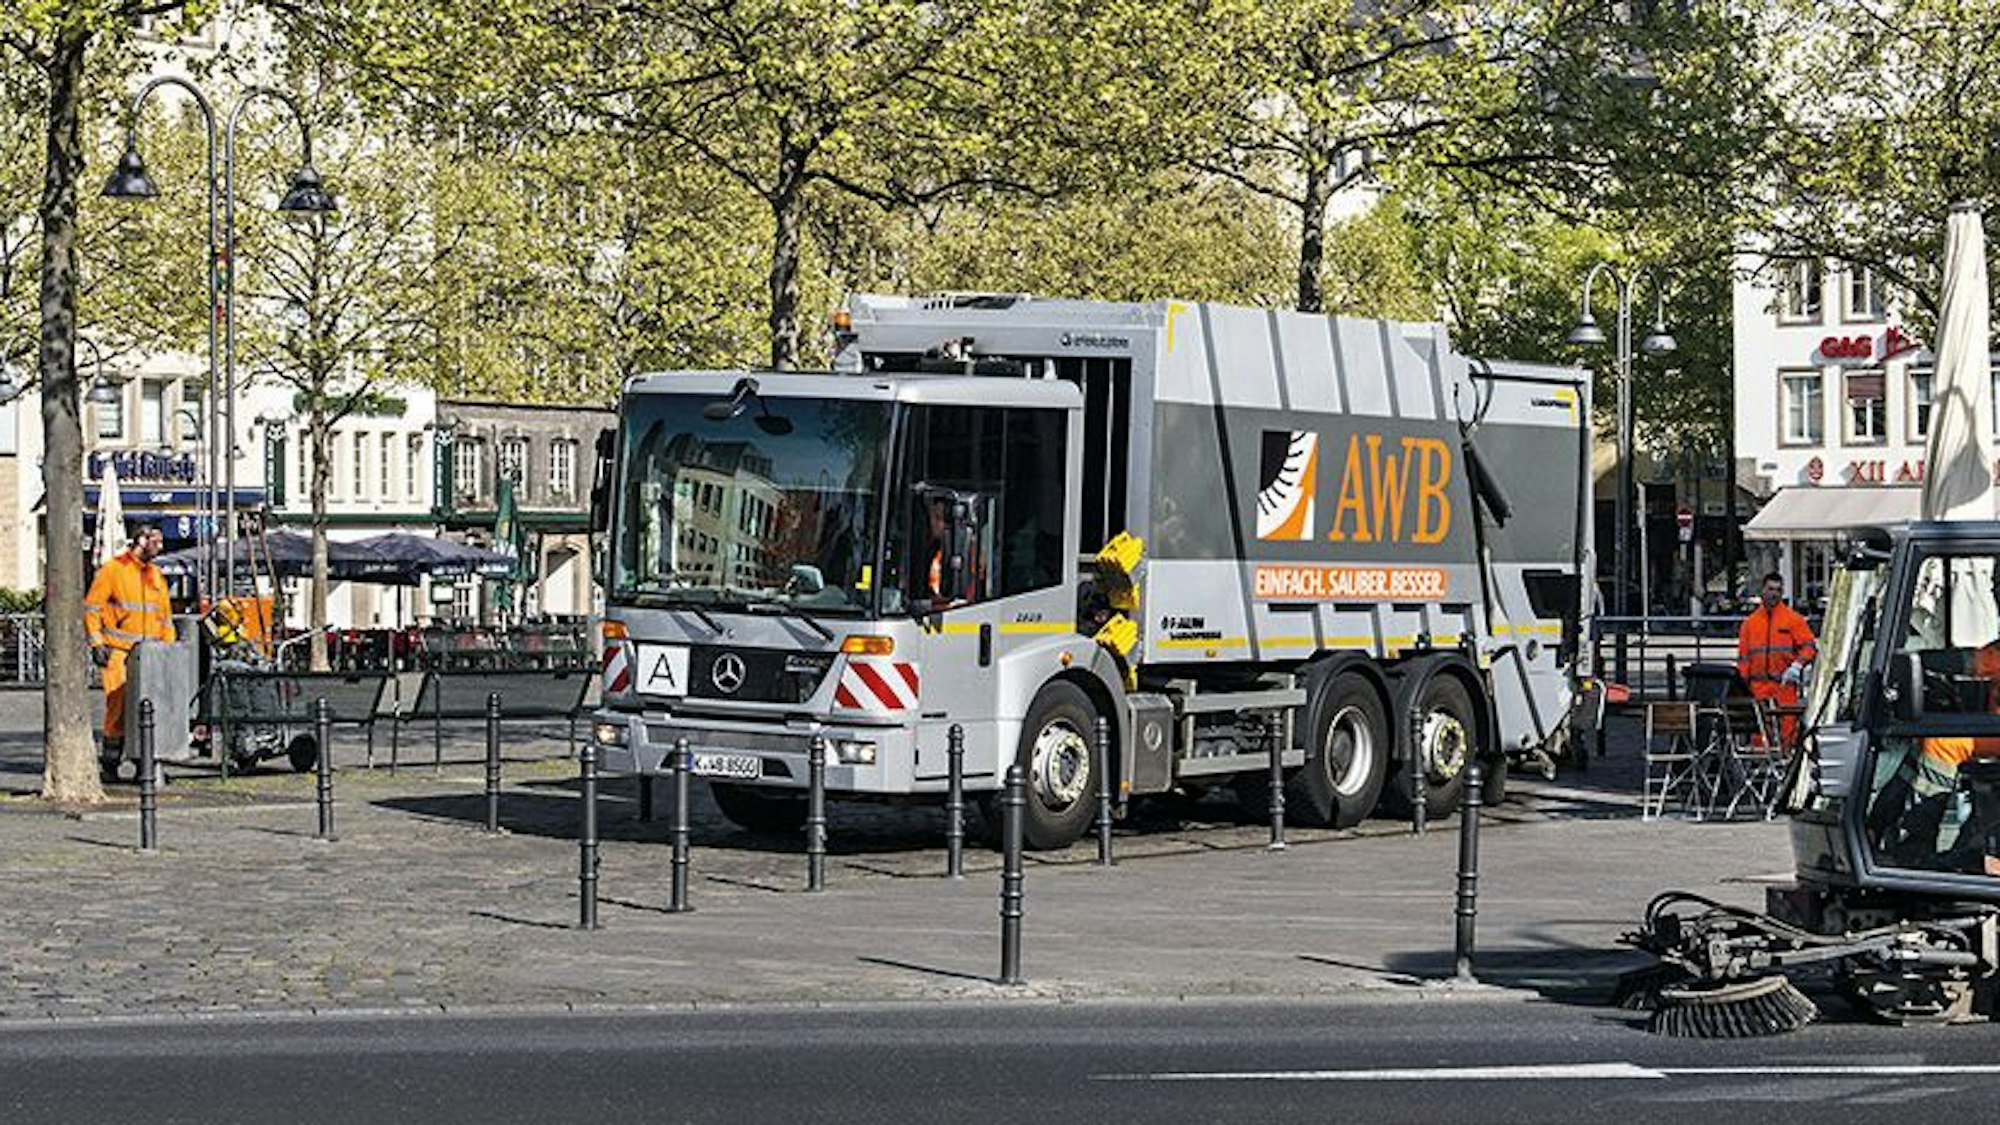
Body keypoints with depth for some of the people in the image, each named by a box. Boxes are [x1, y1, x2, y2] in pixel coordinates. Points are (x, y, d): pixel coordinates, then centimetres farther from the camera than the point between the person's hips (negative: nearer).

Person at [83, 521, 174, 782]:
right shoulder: (113, 569, 0)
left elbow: (165, 616, 24)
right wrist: (96, 643, -9)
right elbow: (91, 607, -2)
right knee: (119, 707, -10)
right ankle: (110, 763, -2)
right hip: (118, 651, -5)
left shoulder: (157, 576, 19)